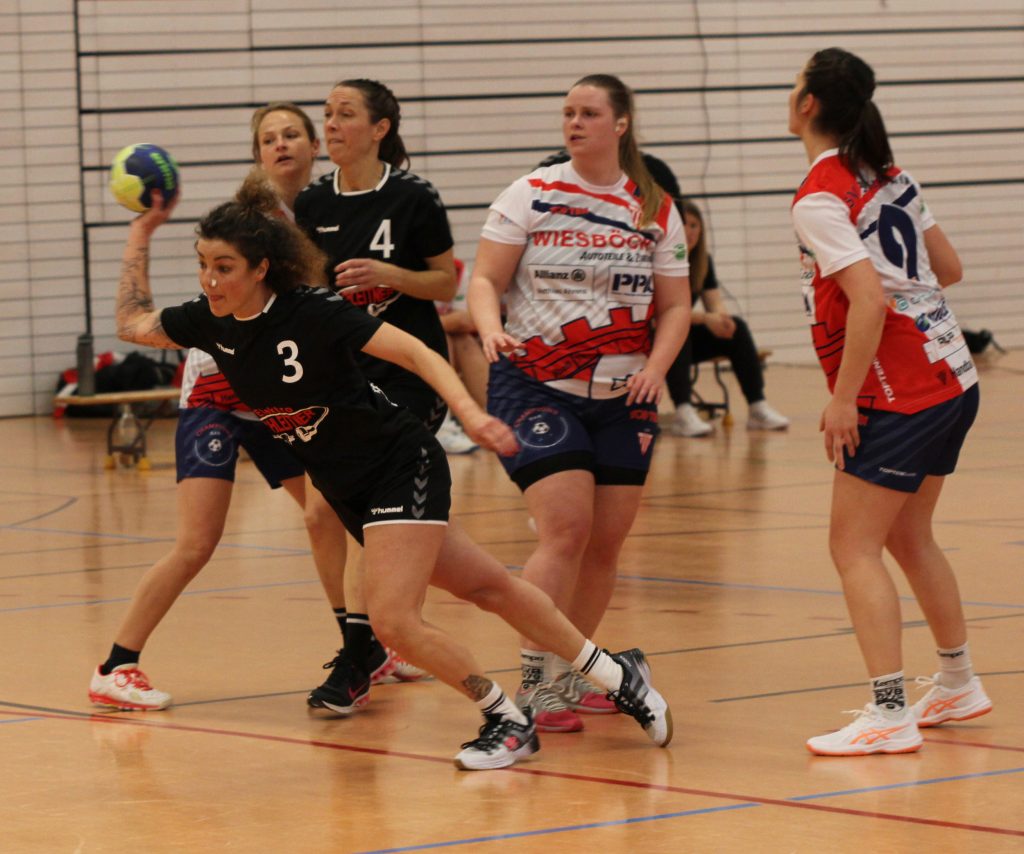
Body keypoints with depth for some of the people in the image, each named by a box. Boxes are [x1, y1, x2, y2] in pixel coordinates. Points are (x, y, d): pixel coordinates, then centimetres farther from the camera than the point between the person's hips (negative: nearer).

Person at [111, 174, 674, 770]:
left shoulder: (314, 313, -25)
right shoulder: (212, 323, -6)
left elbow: (416, 352, -24)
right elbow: (133, 323, 11)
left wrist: (469, 413, -38)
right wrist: (141, 236, 4)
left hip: (402, 468, -7)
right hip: (349, 490, 7)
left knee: (393, 619, -17)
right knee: (489, 587, 14)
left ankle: (508, 720, 3)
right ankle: (618, 675, 28)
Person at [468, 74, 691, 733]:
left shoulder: (656, 210, 5)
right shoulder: (531, 195, -2)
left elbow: (674, 307, 8)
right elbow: (485, 279, -3)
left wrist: (656, 366, -10)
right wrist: (490, 327, -24)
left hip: (623, 398, 4)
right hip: (536, 387, -4)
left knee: (606, 543, 5)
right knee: (566, 529, -17)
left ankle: (570, 675, 22)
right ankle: (533, 685, -12)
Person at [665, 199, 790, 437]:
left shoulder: (703, 260, 5)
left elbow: (716, 304, -2)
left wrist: (722, 317, -27)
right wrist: (705, 318, -34)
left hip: (689, 339, 6)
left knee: (737, 328, -17)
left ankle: (758, 408, -24)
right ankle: (683, 413, -50)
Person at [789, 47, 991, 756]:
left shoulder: (819, 200, -15)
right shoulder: (891, 176, 10)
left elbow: (869, 301, -23)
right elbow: (948, 269, 14)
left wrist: (843, 400, -19)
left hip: (899, 396, -9)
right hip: (954, 378, 9)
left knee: (854, 548, -6)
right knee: (908, 537, 21)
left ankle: (889, 713, -13)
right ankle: (959, 683, 31)